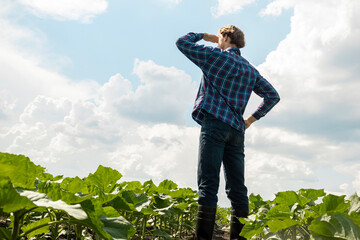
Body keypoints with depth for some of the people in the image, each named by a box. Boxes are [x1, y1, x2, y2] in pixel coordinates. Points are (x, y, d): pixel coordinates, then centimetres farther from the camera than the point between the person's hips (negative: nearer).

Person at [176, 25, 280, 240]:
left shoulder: (216, 55, 5)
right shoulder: (251, 69, 22)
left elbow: (182, 43, 10)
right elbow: (273, 96, 20)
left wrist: (204, 36, 25)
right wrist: (252, 119, 18)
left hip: (215, 123, -6)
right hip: (237, 130, 6)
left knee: (208, 184, -10)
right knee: (237, 187, 6)